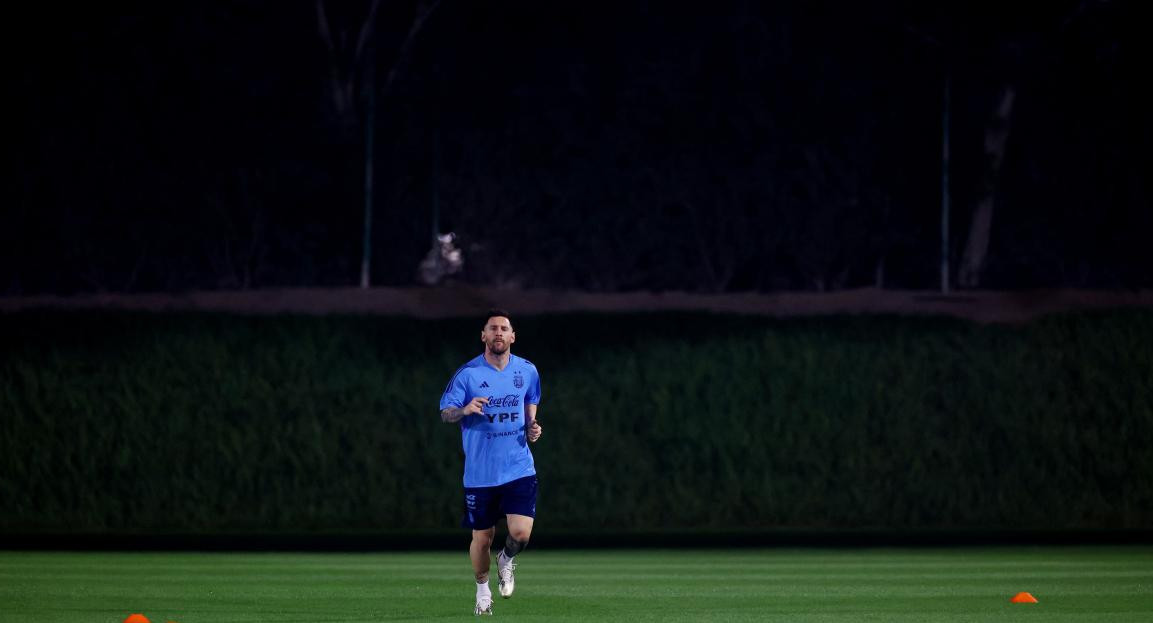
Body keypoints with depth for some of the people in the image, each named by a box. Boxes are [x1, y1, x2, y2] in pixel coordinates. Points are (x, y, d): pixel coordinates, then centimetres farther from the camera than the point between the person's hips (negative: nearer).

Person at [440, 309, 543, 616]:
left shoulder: (527, 371, 3)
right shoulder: (467, 373, -7)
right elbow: (445, 413, -4)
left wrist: (532, 426, 2)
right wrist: (465, 409, -26)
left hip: (519, 468, 1)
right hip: (480, 472, -1)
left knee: (521, 533, -14)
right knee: (482, 538, 6)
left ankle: (506, 560, 23)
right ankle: (482, 589, 34)